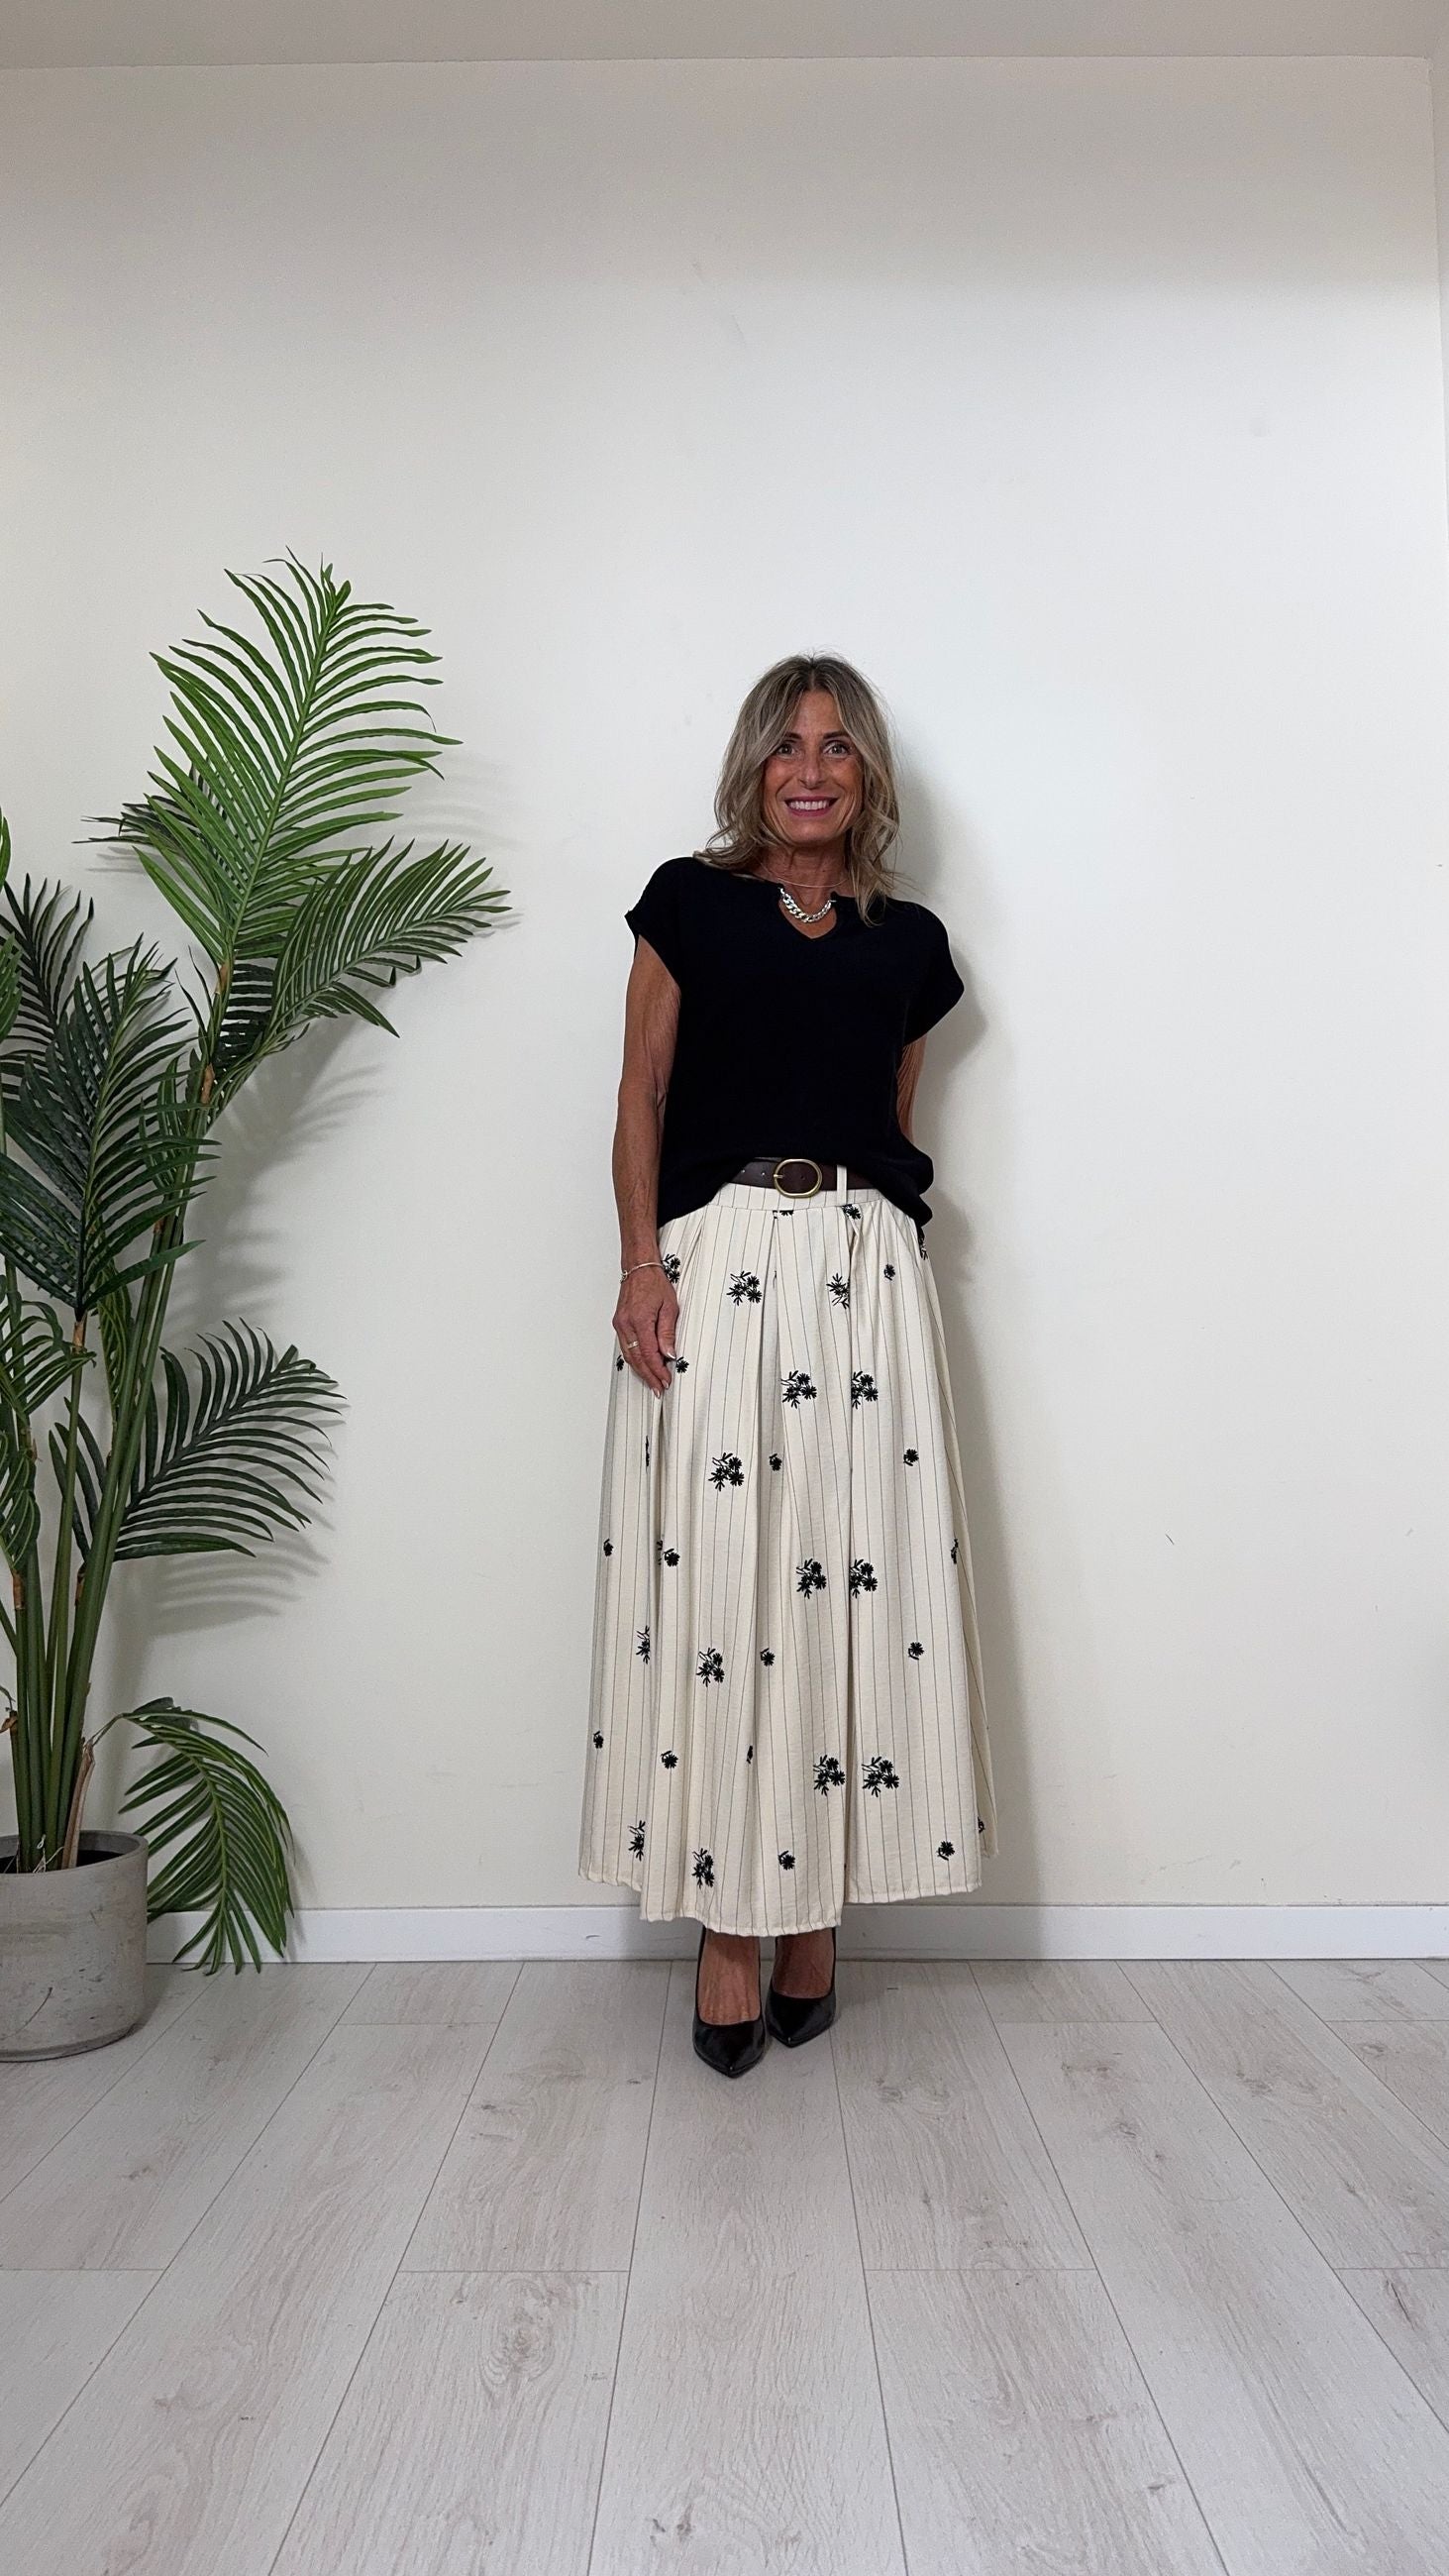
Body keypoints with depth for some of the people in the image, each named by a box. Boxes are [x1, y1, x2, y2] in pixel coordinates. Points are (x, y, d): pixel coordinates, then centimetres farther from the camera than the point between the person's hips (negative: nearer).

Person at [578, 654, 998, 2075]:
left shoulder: (908, 942, 17)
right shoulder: (688, 901, 10)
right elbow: (641, 1095, 4)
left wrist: (890, 1211, 9)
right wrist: (642, 1261, -8)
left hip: (866, 1270, 3)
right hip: (713, 1262, -2)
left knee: (857, 1580, 0)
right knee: (713, 1580, -3)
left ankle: (815, 1917, 15)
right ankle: (727, 1930, 9)